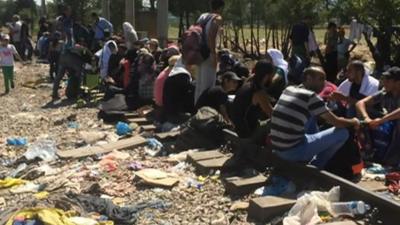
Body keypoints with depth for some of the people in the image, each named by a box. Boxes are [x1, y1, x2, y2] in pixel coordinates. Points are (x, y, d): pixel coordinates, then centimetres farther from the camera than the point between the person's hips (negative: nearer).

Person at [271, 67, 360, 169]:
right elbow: (336, 122, -3)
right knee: (343, 133, 3)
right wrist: (354, 122, 16)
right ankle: (316, 165, 16)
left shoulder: (289, 89, 10)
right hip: (293, 151, -8)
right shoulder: (311, 96, -12)